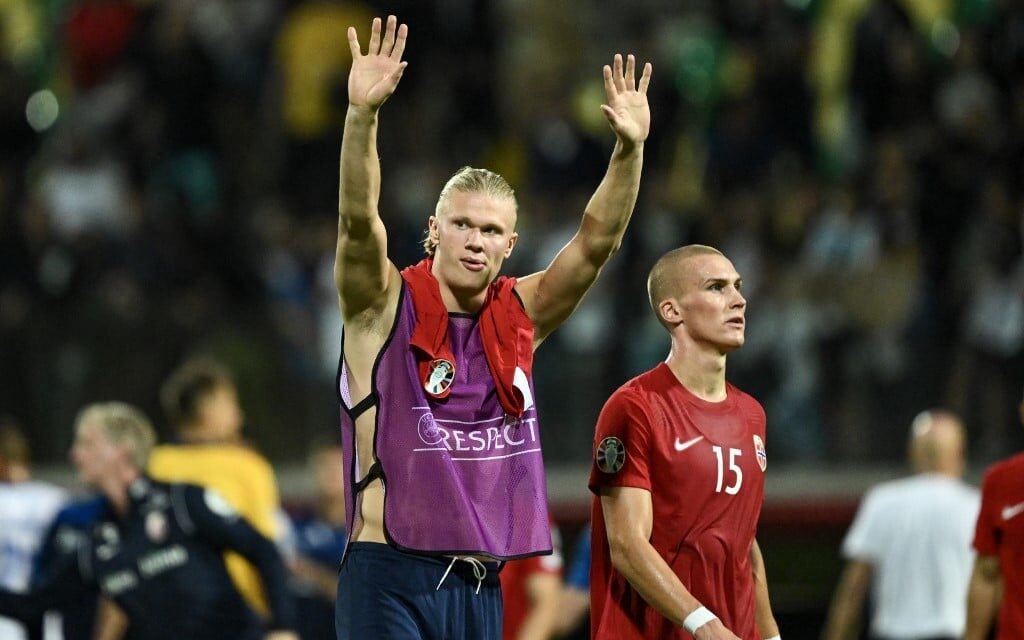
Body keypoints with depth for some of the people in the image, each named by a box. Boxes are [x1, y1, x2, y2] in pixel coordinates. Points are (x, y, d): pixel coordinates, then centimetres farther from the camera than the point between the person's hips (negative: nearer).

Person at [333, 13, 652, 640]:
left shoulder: (519, 317, 9)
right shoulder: (387, 308, -3)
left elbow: (597, 242, 2)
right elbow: (358, 223, -19)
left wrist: (630, 151, -13)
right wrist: (363, 116, -34)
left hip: (482, 585, 5)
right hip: (390, 580, -5)